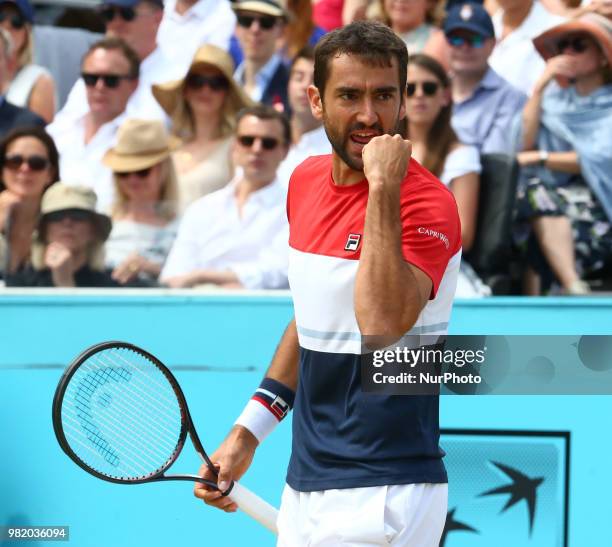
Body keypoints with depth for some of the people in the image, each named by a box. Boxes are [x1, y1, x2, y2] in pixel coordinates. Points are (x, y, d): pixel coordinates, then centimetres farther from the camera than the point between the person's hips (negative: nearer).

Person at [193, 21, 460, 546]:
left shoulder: (427, 203, -16)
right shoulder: (306, 180, 7)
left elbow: (383, 326, -33)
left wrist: (383, 188, -31)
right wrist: (248, 432, 17)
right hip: (305, 485, 7)